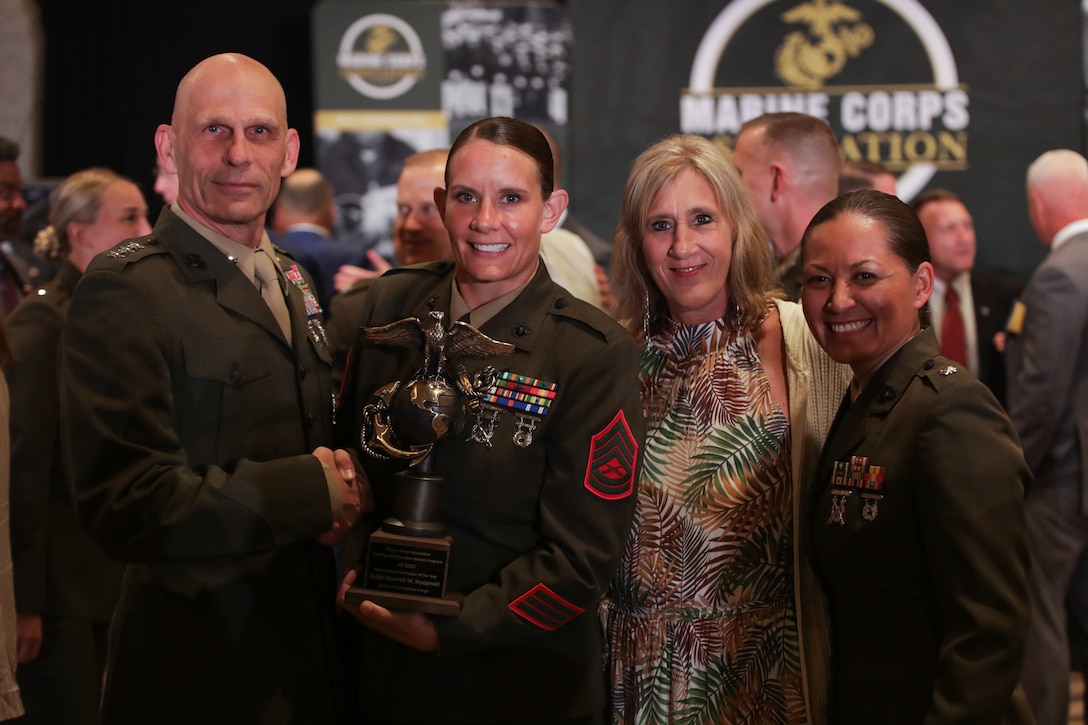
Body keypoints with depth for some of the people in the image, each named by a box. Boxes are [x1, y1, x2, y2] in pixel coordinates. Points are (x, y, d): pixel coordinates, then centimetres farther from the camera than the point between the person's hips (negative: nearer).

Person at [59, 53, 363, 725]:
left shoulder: (290, 281, 11)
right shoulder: (125, 290, -16)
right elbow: (126, 505, -23)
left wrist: (341, 477, -2)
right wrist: (315, 489, -18)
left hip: (308, 654, 7)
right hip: (201, 667, -7)